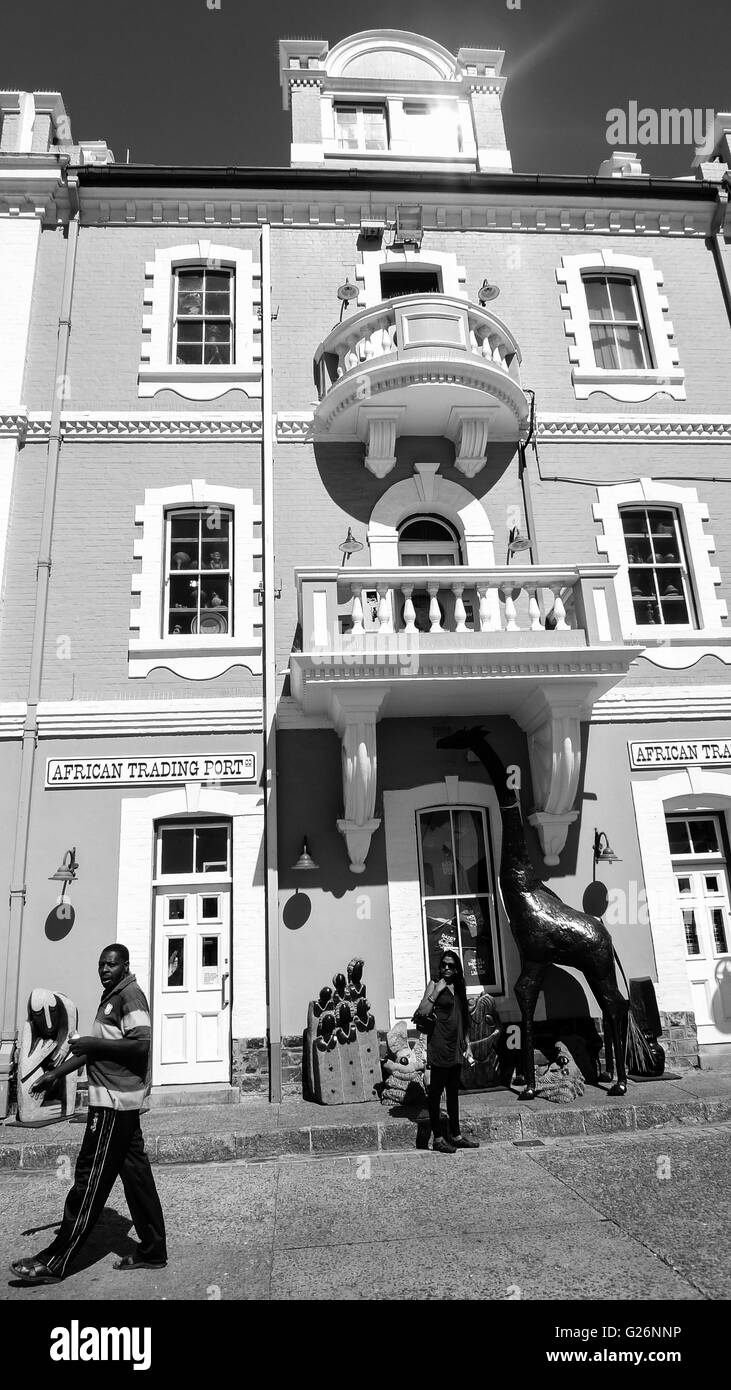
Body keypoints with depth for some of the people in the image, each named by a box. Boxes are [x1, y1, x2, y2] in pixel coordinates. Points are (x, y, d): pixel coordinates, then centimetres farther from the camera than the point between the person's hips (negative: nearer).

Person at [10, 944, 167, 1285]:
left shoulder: (130, 995, -13)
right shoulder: (111, 997, 17)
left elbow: (142, 1044, -24)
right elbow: (94, 1050, 23)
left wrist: (93, 1042, -17)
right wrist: (54, 1074, 19)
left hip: (113, 1102, -10)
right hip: (120, 1102, 10)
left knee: (90, 1179, 0)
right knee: (135, 1173, 13)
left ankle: (55, 1261, 10)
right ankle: (152, 1251, 20)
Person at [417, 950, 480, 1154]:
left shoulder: (458, 987, 14)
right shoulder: (435, 984, -5)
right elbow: (422, 1013, -16)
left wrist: (467, 1047, 17)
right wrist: (435, 992, -21)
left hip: (455, 1048, 7)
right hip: (439, 1047, -7)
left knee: (453, 1093, 14)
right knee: (436, 1093, 0)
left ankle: (456, 1135, 23)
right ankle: (437, 1139, 7)